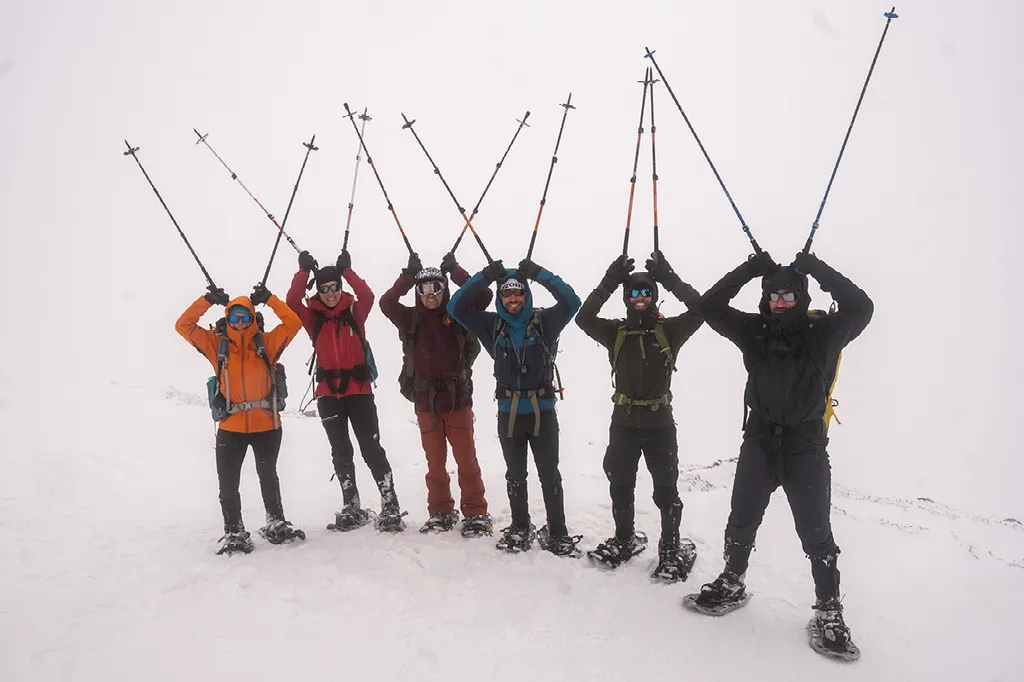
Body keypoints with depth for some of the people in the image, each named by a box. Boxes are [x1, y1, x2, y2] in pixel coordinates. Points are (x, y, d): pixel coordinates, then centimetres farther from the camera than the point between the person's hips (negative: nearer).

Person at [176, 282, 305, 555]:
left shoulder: (267, 342, 2)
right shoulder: (217, 344, 4)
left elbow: (293, 323, -5)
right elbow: (183, 326, 1)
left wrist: (269, 299, -8)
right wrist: (207, 300, -6)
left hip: (266, 424, 0)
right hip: (230, 426, 0)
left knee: (268, 477, 17)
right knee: (228, 483, 4)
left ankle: (276, 524, 34)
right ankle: (234, 533, 21)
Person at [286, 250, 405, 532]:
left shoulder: (354, 312, 2)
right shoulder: (313, 317, 5)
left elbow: (368, 297, -17)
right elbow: (292, 302, -11)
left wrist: (346, 270, -21)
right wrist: (304, 271, -17)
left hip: (358, 389, -2)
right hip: (328, 393, 2)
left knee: (372, 448, -5)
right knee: (341, 452, 9)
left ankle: (390, 506, 1)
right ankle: (352, 508, 20)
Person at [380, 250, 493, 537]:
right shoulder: (411, 319, 5)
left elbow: (483, 295, -10)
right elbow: (386, 303, -8)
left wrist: (455, 270, -7)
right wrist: (409, 274, -8)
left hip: (458, 398, -2)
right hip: (425, 402, 2)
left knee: (467, 461, 4)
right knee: (435, 463, 12)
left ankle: (476, 514, 16)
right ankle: (441, 513, 25)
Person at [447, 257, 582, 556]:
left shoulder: (544, 321, -3)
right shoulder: (493, 325, 3)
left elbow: (571, 302, -17)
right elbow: (456, 308, -3)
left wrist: (539, 273, -22)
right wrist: (485, 276, -13)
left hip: (542, 411, -2)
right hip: (508, 413, 2)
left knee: (550, 476, 5)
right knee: (515, 476, 15)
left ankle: (557, 532, 19)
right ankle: (519, 528, 31)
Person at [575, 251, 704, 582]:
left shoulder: (670, 330, -1)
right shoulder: (615, 332, 2)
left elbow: (701, 309, -15)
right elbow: (584, 318, -13)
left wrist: (669, 277, -19)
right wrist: (609, 282, -19)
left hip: (660, 423, -2)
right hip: (623, 423, 2)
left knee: (666, 490, 5)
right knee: (620, 487, 14)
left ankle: (672, 549, 23)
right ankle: (624, 540, 34)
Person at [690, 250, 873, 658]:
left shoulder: (823, 332, -3)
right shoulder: (755, 331, 2)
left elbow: (860, 308, -19)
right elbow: (710, 306, -5)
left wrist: (817, 269, -18)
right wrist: (749, 270, -12)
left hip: (806, 449, -2)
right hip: (759, 444, 2)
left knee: (816, 535, 7)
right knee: (741, 524, 14)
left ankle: (829, 609, 24)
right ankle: (731, 585, 34)